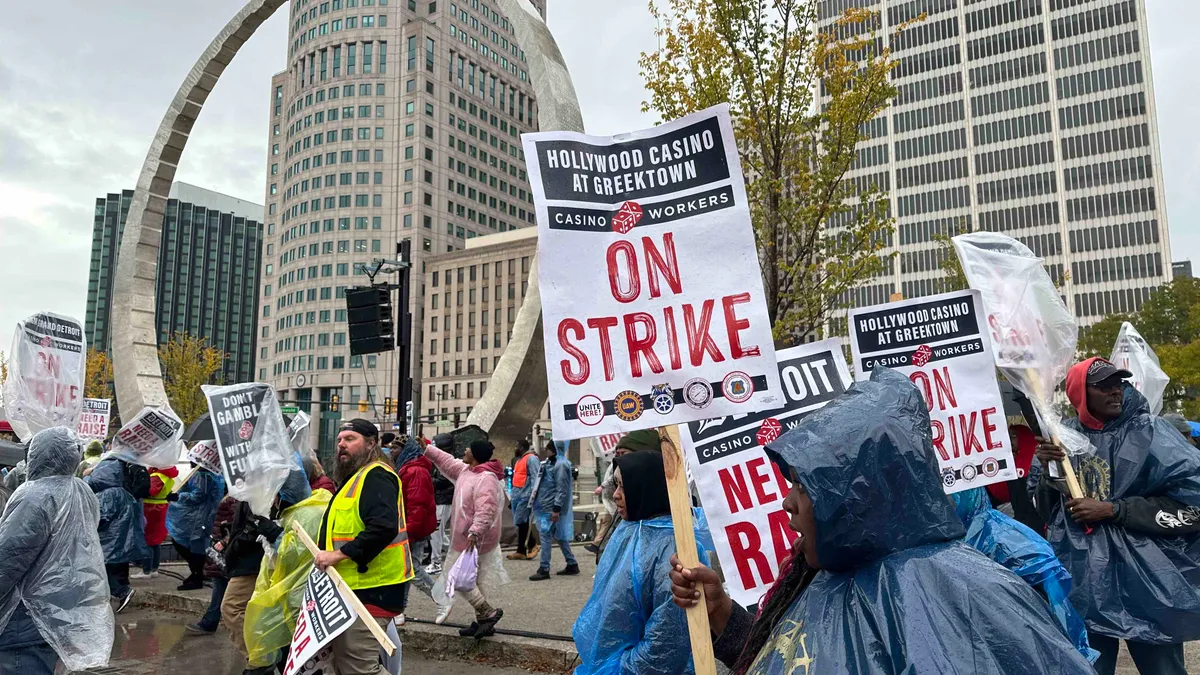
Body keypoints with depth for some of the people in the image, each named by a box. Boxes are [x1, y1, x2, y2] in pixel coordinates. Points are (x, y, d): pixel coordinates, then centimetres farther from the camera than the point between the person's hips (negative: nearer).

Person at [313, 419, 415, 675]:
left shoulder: (376, 476, -15)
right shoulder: (355, 477, 19)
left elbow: (384, 527, -30)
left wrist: (339, 554, -27)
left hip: (371, 589, -11)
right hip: (355, 587, 11)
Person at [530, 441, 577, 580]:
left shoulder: (561, 464, -16)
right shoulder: (551, 462, 13)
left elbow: (562, 489, -19)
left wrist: (556, 509, -21)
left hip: (552, 507, -10)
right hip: (545, 505, 10)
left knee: (545, 535, -6)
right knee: (558, 535, 14)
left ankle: (544, 569, 0)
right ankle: (572, 564, 22)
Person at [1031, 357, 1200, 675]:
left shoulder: (1151, 432, -7)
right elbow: (1045, 509, 8)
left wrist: (1113, 510, -15)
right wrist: (1046, 470, -12)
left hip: (1146, 582, -2)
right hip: (1082, 583, 3)